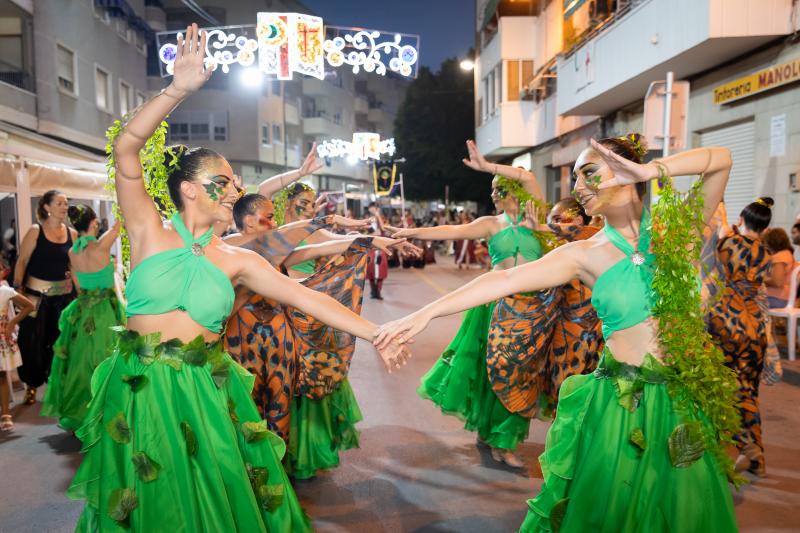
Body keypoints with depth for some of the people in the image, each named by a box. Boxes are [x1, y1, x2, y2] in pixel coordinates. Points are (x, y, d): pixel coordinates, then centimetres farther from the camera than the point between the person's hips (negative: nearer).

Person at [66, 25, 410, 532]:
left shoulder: (238, 260, 1)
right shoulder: (150, 233, -3)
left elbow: (310, 298, -2)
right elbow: (125, 148, -15)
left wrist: (376, 332, -6)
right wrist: (178, 90, -25)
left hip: (207, 395, 2)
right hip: (140, 393, -1)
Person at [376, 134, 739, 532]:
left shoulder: (677, 228, 1)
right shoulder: (583, 255, -3)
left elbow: (721, 160, -7)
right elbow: (505, 280, -13)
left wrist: (651, 170, -19)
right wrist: (425, 313, -19)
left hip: (684, 398, 1)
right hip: (621, 401, -1)